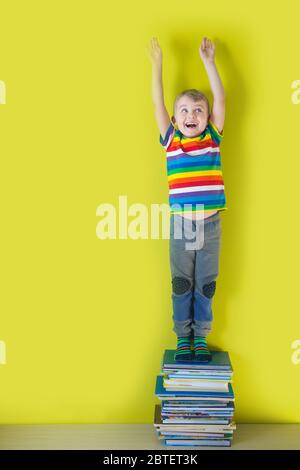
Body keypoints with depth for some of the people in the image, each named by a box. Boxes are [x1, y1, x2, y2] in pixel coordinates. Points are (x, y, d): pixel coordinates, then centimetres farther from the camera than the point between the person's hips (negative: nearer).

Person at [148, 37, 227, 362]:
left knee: (205, 284, 11)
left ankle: (201, 336, 28)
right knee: (181, 283, 11)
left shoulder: (213, 138, 2)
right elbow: (158, 103, -2)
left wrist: (208, 62, -3)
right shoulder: (170, 140, 1)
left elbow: (219, 99, -3)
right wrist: (156, 65, -5)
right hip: (180, 224, 0)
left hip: (210, 225, 1)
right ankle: (183, 337, 27)